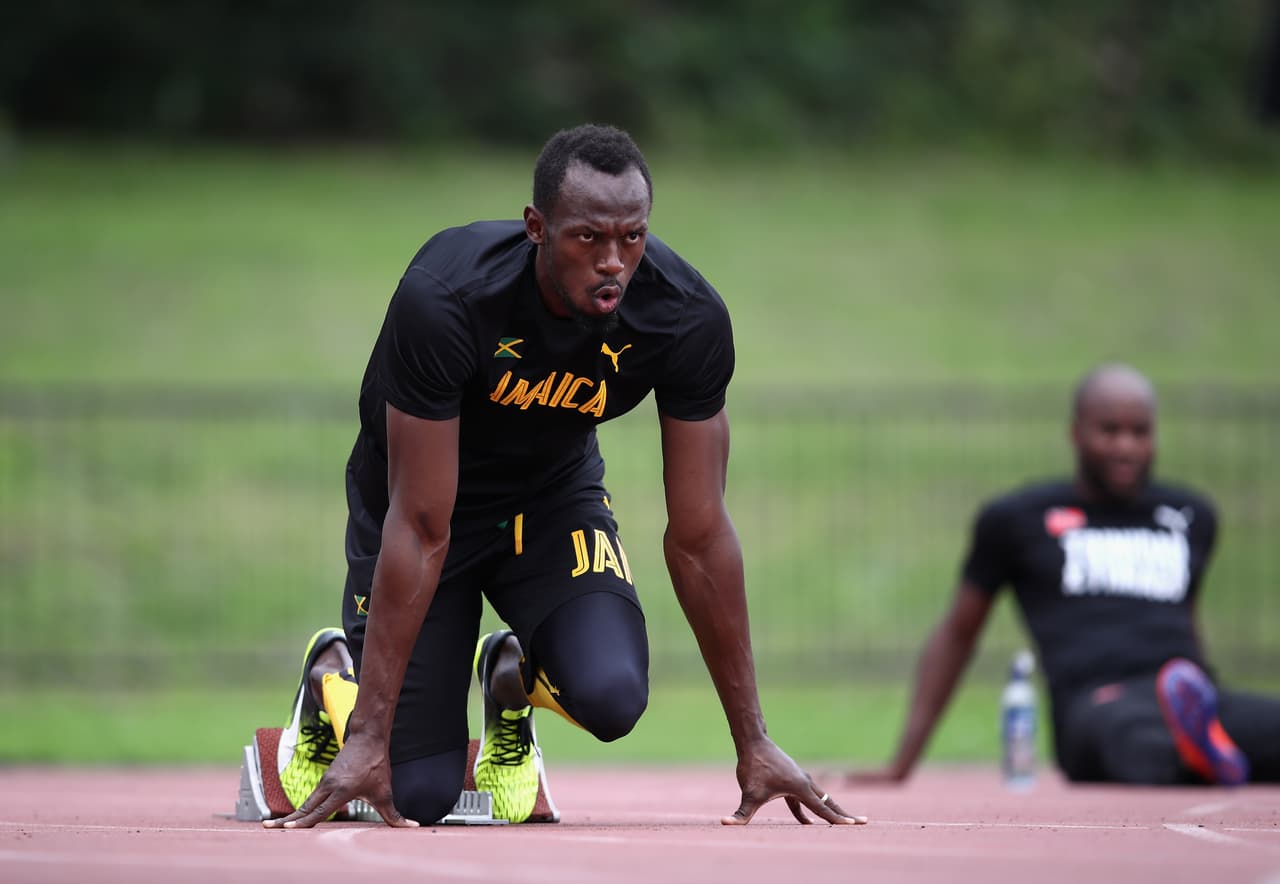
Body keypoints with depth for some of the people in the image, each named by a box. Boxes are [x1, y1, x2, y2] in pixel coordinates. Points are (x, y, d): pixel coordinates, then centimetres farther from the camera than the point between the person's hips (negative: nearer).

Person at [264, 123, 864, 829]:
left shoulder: (689, 319, -26)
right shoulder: (443, 300, -35)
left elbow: (699, 536, -17)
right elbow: (421, 529, -32)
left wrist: (752, 743, -15)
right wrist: (368, 739, -32)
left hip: (555, 490, 3)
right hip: (423, 488, -2)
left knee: (611, 695, -26)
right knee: (418, 792, -7)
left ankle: (512, 674, 11)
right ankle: (334, 671, 27)